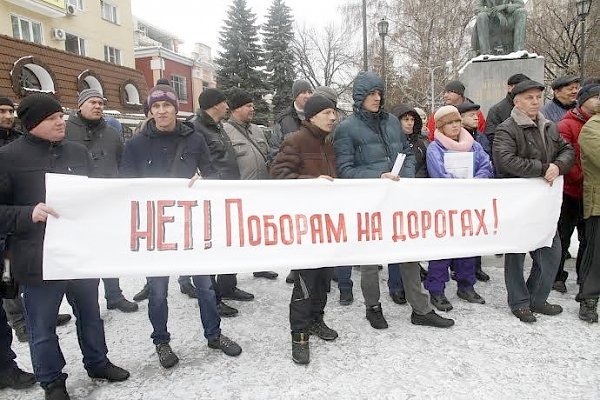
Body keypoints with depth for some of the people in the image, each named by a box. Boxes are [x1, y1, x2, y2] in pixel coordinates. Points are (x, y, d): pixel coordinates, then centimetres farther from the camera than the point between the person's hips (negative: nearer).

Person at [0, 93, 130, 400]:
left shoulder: (78, 152, 7)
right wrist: (29, 214, -24)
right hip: (39, 259, -4)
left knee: (90, 313, 20)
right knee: (43, 326, 11)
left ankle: (97, 362, 40)